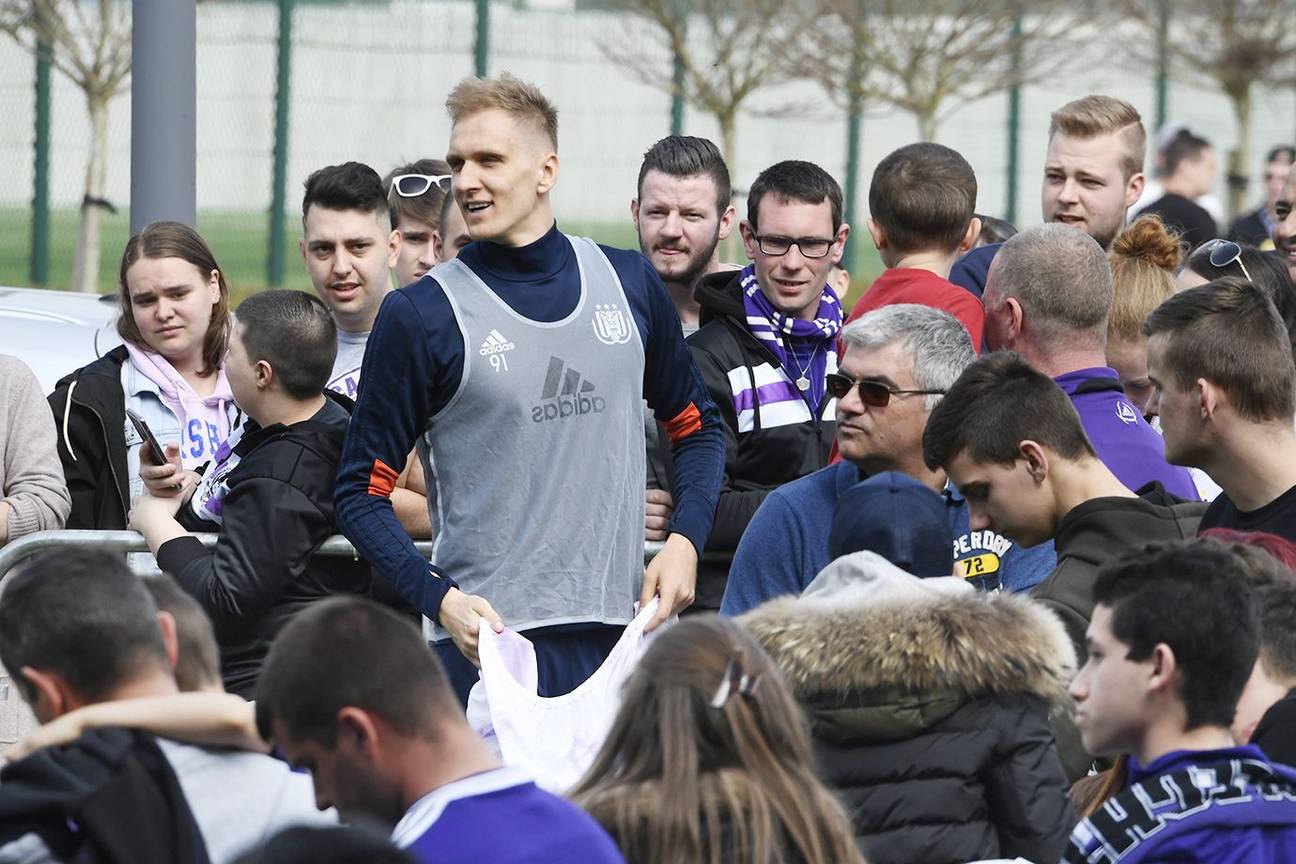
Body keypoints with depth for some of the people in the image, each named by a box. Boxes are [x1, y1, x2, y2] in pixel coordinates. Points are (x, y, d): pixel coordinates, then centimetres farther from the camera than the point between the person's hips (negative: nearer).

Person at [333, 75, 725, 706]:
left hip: (619, 634, 3)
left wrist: (685, 540, 4)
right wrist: (440, 599, -14)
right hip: (483, 640, -3)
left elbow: (696, 428, 21)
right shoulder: (420, 315, -2)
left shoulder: (629, 283, 9)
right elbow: (362, 493, 0)